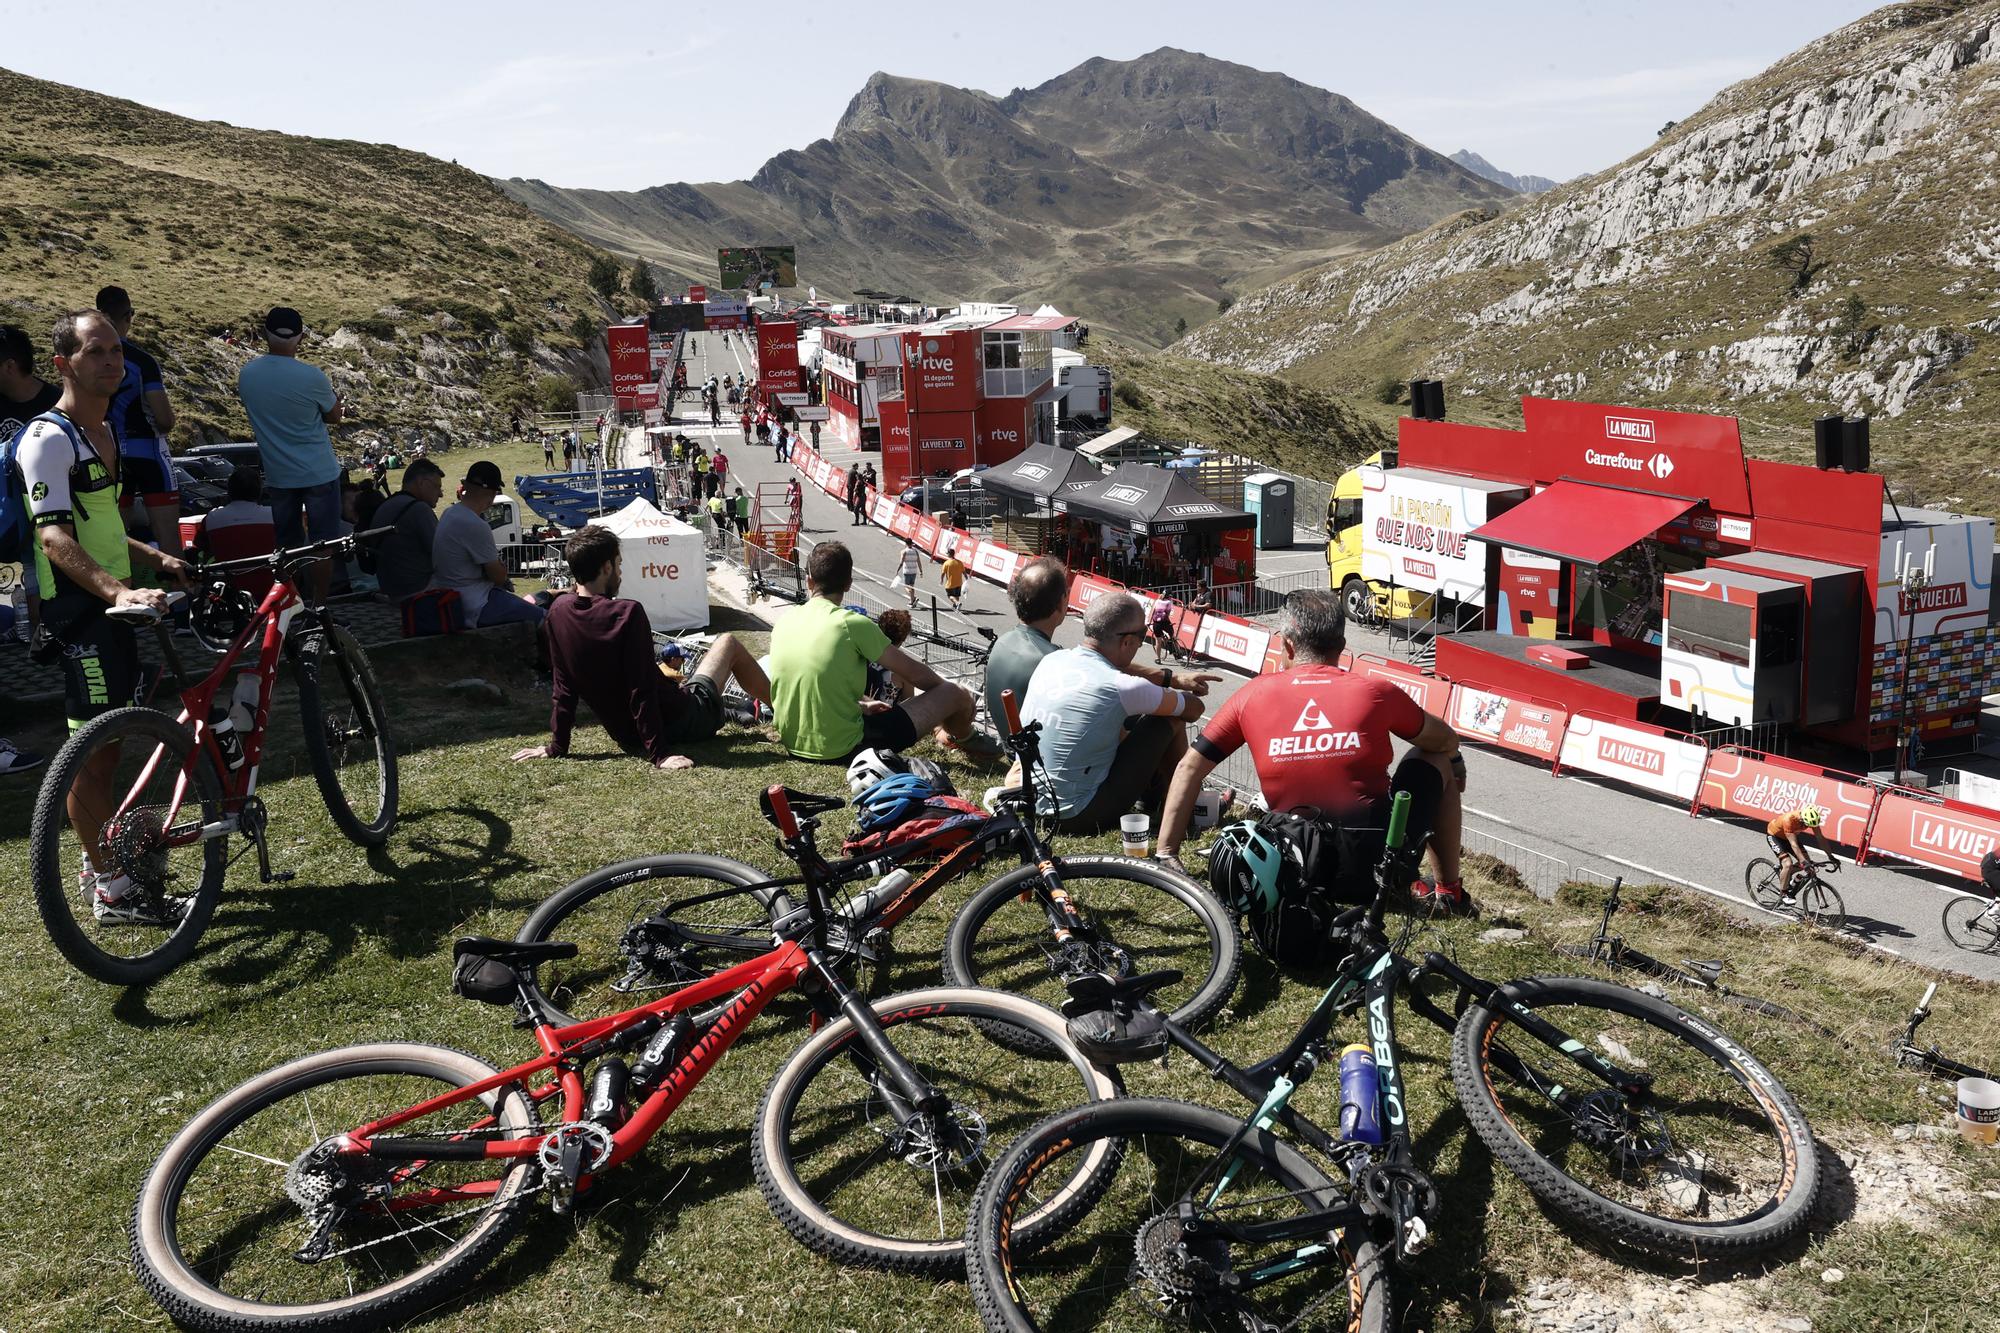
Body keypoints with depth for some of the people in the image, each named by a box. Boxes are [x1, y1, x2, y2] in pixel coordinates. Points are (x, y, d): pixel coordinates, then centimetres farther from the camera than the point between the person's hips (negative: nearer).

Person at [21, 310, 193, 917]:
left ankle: (98, 861, 29)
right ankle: (113, 892, 2)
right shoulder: (49, 439, -15)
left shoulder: (103, 431, 16)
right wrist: (120, 590, -38)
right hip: (79, 612, -9)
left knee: (105, 747, 17)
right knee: (94, 752, -4)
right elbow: (54, 537, -25)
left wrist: (154, 557, 14)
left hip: (111, 604, 9)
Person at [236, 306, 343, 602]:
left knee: (286, 544, 14)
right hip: (319, 472, -4)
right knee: (323, 543, 4)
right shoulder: (311, 377, -18)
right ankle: (319, 606, 6)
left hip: (278, 475, 4)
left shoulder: (246, 374, -2)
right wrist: (338, 405, 17)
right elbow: (334, 416, -3)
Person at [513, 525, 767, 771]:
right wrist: (660, 754, -23)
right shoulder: (627, 613, -25)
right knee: (728, 642, 16)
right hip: (680, 721, -6)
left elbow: (561, 687, -1)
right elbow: (641, 691, -26)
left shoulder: (558, 611, -7)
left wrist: (557, 748, 5)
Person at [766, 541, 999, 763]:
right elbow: (916, 673, -7)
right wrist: (945, 689, 14)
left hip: (795, 745, 7)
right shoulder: (852, 624, -15)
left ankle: (940, 732, 51)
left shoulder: (784, 623, 3)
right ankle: (964, 738, 36)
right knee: (957, 696, 2)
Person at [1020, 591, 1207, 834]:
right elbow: (1194, 709, -4)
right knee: (1170, 721, 2)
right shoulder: (1120, 688, -20)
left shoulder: (1051, 660, 0)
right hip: (1080, 819, -7)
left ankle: (1156, 793, 42)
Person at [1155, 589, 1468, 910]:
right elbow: (1447, 742, 12)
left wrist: (1165, 854, 9)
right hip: (1379, 855, -3)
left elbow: (1189, 769, 3)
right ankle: (1449, 891, 25)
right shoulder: (1374, 691, -4)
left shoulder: (1253, 694, 1)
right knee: (1436, 761, 23)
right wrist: (1454, 765, 36)